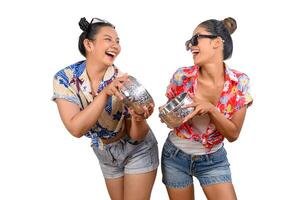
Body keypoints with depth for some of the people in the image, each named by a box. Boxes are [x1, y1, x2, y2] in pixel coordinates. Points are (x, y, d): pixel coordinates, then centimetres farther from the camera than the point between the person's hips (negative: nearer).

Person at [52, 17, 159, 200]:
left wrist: (138, 119, -39)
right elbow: (76, 129, -30)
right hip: (105, 154, 2)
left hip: (138, 150, -2)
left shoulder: (124, 81, -21)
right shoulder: (65, 78, -19)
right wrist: (105, 93, -40)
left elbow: (136, 136, -16)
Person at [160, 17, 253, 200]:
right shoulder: (182, 76, -13)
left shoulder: (240, 83, -14)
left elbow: (233, 134, -11)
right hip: (175, 157, 1)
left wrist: (210, 109, -26)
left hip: (213, 160, 0)